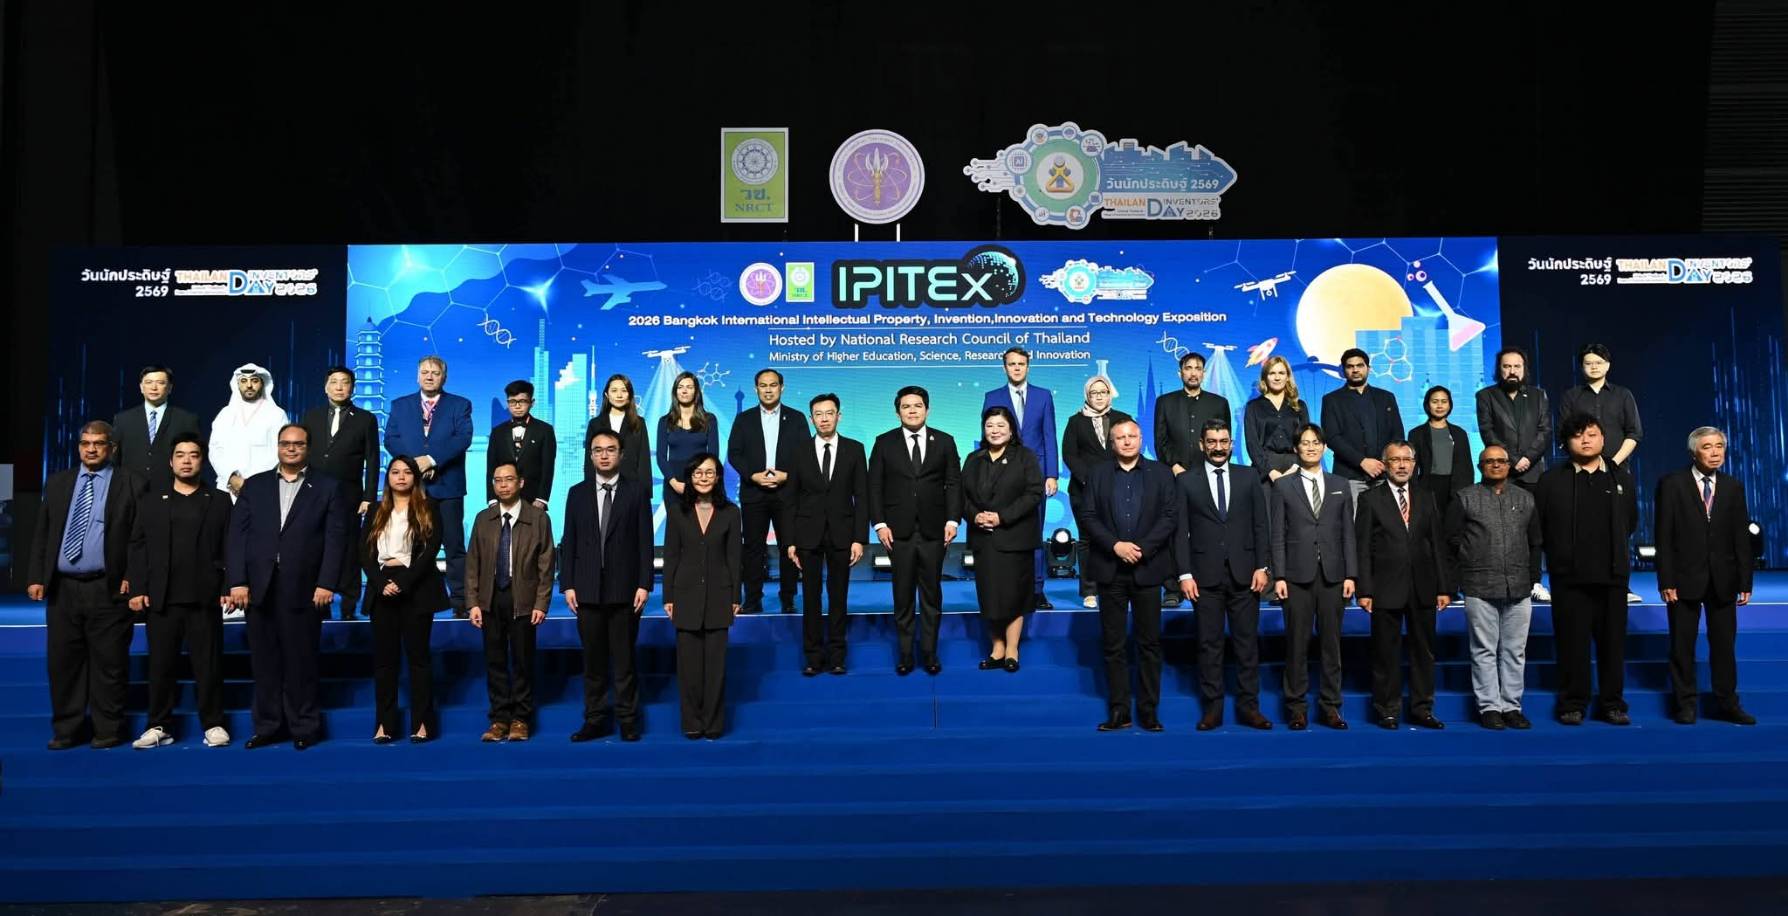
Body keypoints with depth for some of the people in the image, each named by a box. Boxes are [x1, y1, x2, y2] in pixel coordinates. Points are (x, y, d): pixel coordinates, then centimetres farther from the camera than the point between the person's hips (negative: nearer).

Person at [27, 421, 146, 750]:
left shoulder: (131, 484, 1)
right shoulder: (56, 483, 14)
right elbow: (41, 535, 12)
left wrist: (132, 577, -10)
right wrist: (35, 577, 4)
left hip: (107, 589, -4)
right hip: (61, 587, 4)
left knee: (109, 663, 0)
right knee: (63, 661, 8)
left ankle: (107, 730, 10)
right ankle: (66, 729, 18)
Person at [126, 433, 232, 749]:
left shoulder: (219, 501, 10)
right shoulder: (151, 501, 14)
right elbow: (138, 547, 8)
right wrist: (137, 589, -2)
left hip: (204, 598, -2)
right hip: (161, 599, 2)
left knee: (208, 663, 0)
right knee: (160, 664, 5)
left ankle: (213, 724, 7)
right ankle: (159, 726, 13)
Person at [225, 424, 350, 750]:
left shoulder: (328, 488, 5)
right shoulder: (254, 485, 13)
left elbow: (336, 538, -2)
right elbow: (237, 535, 6)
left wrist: (327, 584, -11)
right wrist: (237, 582, -4)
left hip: (304, 589, -3)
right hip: (258, 588, 3)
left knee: (301, 660, 2)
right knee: (265, 661, 8)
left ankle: (304, 726, 12)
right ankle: (268, 726, 17)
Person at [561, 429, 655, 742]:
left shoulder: (638, 490, 2)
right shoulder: (577, 493, 10)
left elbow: (646, 540, -1)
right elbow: (568, 543, 8)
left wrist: (644, 584, -7)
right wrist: (567, 585, 1)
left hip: (624, 588, -2)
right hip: (588, 589, 3)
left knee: (624, 658, 2)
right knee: (593, 659, 8)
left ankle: (628, 720, 11)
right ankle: (595, 719, 16)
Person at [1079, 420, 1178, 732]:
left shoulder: (1161, 473, 6)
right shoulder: (1099, 475, 9)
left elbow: (1170, 516, -2)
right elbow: (1088, 517, 1)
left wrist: (1142, 548, -13)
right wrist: (1115, 545, -12)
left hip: (1147, 568, -1)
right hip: (1110, 569, 1)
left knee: (1149, 642, 3)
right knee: (1113, 644, 3)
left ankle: (1148, 710, 10)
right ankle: (1118, 710, 9)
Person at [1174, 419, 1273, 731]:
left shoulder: (1249, 477, 8)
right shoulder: (1186, 481, 4)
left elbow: (1261, 525, 6)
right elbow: (1181, 531, 1)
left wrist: (1263, 566, -2)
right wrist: (1185, 574, -6)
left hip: (1244, 573, 1)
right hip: (1205, 575, -1)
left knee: (1247, 642, 5)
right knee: (1209, 644, 4)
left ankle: (1248, 706, 13)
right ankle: (1212, 708, 11)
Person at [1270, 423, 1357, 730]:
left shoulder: (1340, 486, 12)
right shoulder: (1283, 486, 5)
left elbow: (1347, 533, 8)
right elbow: (1277, 535, 0)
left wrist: (1351, 574, 1)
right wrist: (1279, 576, -7)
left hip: (1332, 575, 2)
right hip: (1297, 575, -2)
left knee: (1331, 642, 6)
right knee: (1297, 643, 1)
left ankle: (1330, 707, 14)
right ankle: (1297, 707, 9)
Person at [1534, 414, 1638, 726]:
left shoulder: (1621, 478, 10)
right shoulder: (1551, 481, 0)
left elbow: (1631, 521, 20)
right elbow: (1537, 527, 3)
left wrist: (1615, 550, 17)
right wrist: (1559, 554, 6)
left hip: (1612, 575, 2)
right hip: (1569, 577, -2)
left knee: (1613, 642, 7)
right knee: (1572, 642, 1)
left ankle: (1613, 704, 17)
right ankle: (1572, 704, 10)